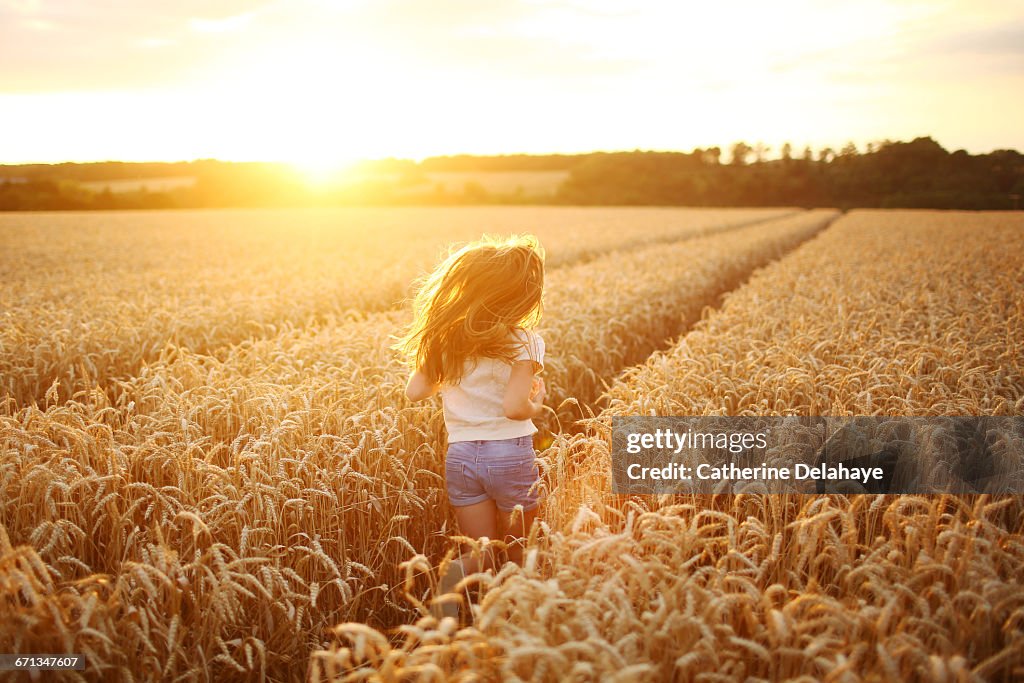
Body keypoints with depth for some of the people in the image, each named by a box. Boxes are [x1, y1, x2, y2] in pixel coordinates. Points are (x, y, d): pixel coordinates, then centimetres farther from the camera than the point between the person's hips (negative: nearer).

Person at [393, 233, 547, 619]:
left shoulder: (443, 338, 2)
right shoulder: (524, 342, -11)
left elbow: (415, 392, 4)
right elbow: (514, 407, -20)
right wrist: (537, 403, 1)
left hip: (460, 456, 3)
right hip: (511, 455, -3)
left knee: (486, 553, 13)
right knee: (517, 556, 21)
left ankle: (464, 570, -19)